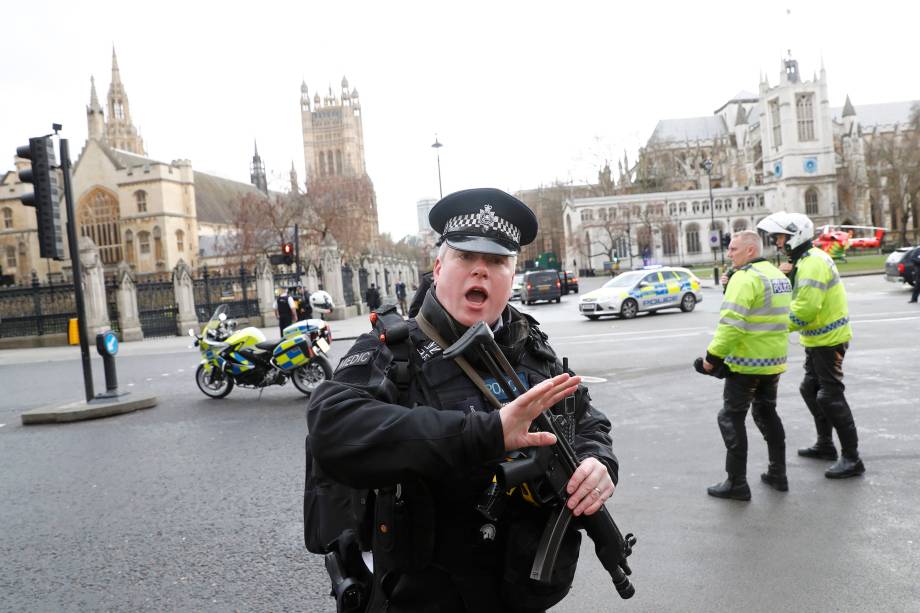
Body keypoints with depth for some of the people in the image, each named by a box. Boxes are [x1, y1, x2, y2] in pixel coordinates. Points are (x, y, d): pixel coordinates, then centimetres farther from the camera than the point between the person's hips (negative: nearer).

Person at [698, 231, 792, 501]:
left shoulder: (745, 278, -17)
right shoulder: (779, 276, 13)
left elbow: (731, 323, -26)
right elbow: (778, 317, 18)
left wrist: (713, 356, -20)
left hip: (747, 362, -9)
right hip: (775, 361, 9)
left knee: (731, 418, 0)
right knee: (767, 413, 21)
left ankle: (737, 483, 3)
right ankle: (778, 474, 27)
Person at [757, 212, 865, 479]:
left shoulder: (813, 263, -21)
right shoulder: (804, 260, 12)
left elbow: (805, 309, -29)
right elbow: (798, 298, 8)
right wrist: (788, 275, -7)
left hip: (828, 339, -11)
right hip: (818, 339, 11)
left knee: (830, 397, -7)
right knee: (810, 390, 19)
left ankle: (851, 459, 0)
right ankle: (825, 444, 31)